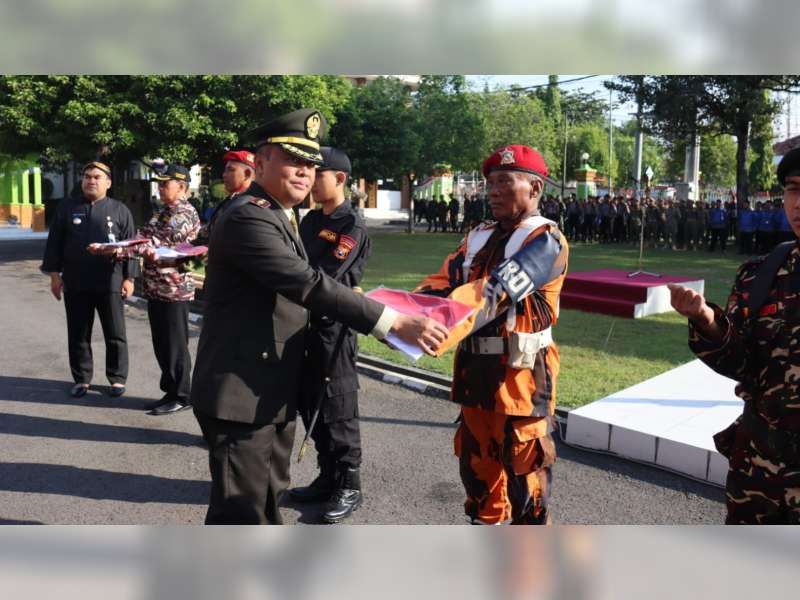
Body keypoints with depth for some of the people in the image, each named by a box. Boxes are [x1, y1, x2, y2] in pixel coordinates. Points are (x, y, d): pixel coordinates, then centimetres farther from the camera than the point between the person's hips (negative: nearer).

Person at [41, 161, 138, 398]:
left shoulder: (120, 210, 4)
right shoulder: (67, 207, 8)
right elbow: (54, 243, 8)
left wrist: (129, 278, -5)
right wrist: (54, 273, 2)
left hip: (110, 283, -2)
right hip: (75, 284, 2)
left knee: (115, 335, 5)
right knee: (78, 335, 9)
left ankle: (117, 378, 16)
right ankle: (81, 379, 21)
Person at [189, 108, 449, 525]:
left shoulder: (279, 217, 15)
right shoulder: (248, 216, -19)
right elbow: (309, 285, -29)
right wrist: (394, 322, -31)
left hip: (273, 393, 10)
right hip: (242, 394, -10)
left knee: (267, 502, 21)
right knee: (240, 511, -2)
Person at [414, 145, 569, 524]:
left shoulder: (545, 240, -12)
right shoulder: (479, 237, 12)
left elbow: (495, 291, -28)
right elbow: (441, 285, 4)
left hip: (520, 373, -7)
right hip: (474, 369, 7)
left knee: (523, 470, 6)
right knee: (476, 463, 19)